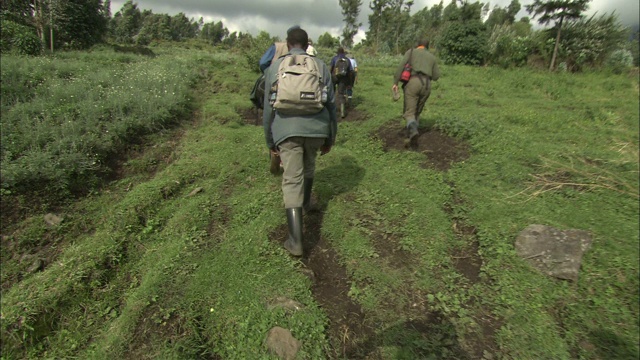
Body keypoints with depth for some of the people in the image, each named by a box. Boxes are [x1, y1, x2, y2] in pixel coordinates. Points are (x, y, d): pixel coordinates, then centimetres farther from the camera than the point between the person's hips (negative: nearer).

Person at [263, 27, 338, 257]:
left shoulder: (275, 67, 8)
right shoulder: (320, 65, 10)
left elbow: (269, 107, 8)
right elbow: (331, 104, 8)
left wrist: (270, 141, 16)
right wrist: (330, 138, 15)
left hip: (287, 130, -1)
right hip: (315, 127, 2)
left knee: (292, 180, -3)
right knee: (308, 166, 27)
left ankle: (295, 241, -8)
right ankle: (306, 204, 49)